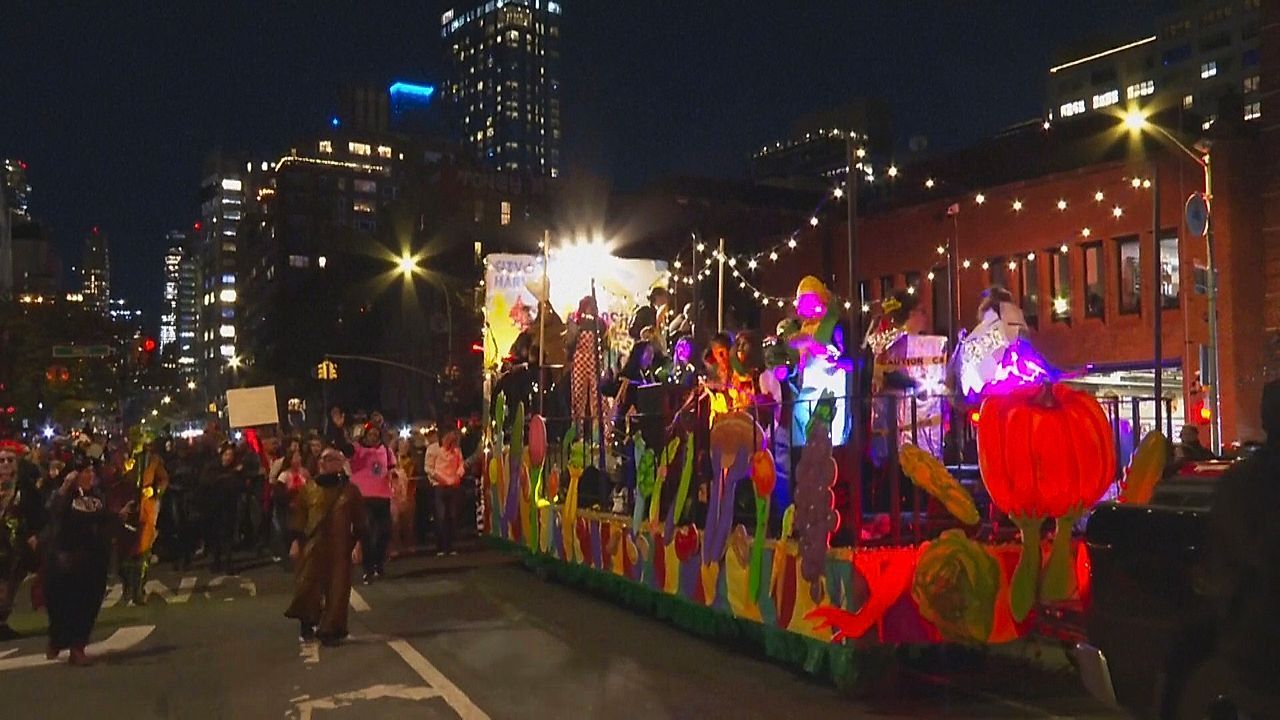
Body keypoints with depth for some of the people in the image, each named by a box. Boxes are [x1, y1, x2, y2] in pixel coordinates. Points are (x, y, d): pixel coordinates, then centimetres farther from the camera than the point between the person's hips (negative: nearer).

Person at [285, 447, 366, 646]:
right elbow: (298, 515, 5)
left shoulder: (350, 489, 1)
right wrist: (295, 541, -1)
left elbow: (359, 520, 2)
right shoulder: (308, 487, 4)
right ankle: (308, 624, 24)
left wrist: (357, 544, -4)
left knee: (337, 590, 0)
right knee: (306, 588, 2)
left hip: (339, 547, -1)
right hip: (311, 546, 1)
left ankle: (331, 630, 11)